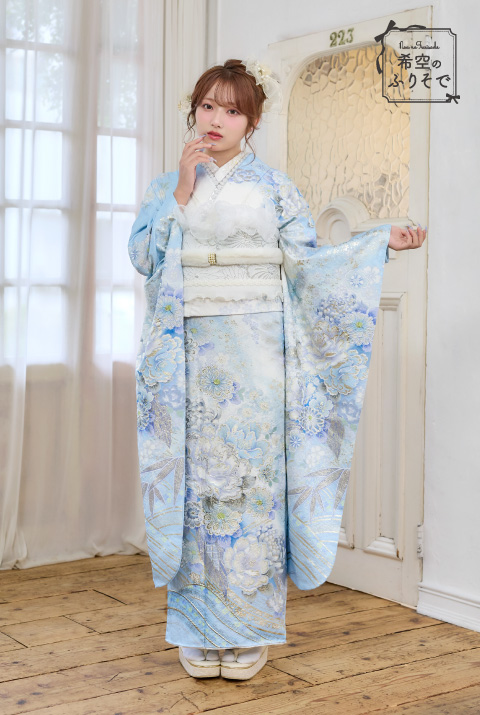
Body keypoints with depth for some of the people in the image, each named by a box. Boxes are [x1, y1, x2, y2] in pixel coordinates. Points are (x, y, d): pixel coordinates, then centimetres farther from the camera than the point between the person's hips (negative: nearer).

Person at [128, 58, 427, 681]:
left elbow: (307, 261, 6)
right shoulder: (167, 186, 13)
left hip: (257, 352, -1)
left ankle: (249, 628, 8)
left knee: (254, 475, -3)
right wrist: (183, 192, -6)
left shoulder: (275, 186, 10)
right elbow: (143, 255, -1)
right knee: (197, 476, 0)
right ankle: (199, 628, 10)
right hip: (192, 353, 1)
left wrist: (383, 242, -2)